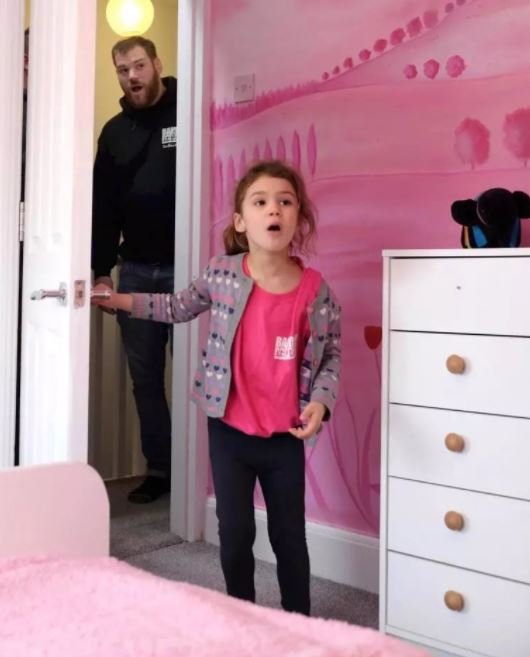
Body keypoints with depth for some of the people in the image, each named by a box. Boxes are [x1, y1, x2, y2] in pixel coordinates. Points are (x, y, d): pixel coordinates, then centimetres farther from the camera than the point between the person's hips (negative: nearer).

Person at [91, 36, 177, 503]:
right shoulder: (115, 132, 13)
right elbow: (103, 206, 13)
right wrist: (102, 269, 9)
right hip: (136, 271, 5)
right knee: (145, 376, 8)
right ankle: (160, 468, 20)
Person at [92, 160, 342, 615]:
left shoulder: (316, 291, -10)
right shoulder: (221, 274, -8)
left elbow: (332, 354, 1)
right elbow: (180, 307, 10)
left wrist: (320, 401, -15)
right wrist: (116, 299, 5)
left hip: (285, 437, 0)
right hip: (229, 430, 1)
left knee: (289, 536, 13)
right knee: (235, 533, 10)